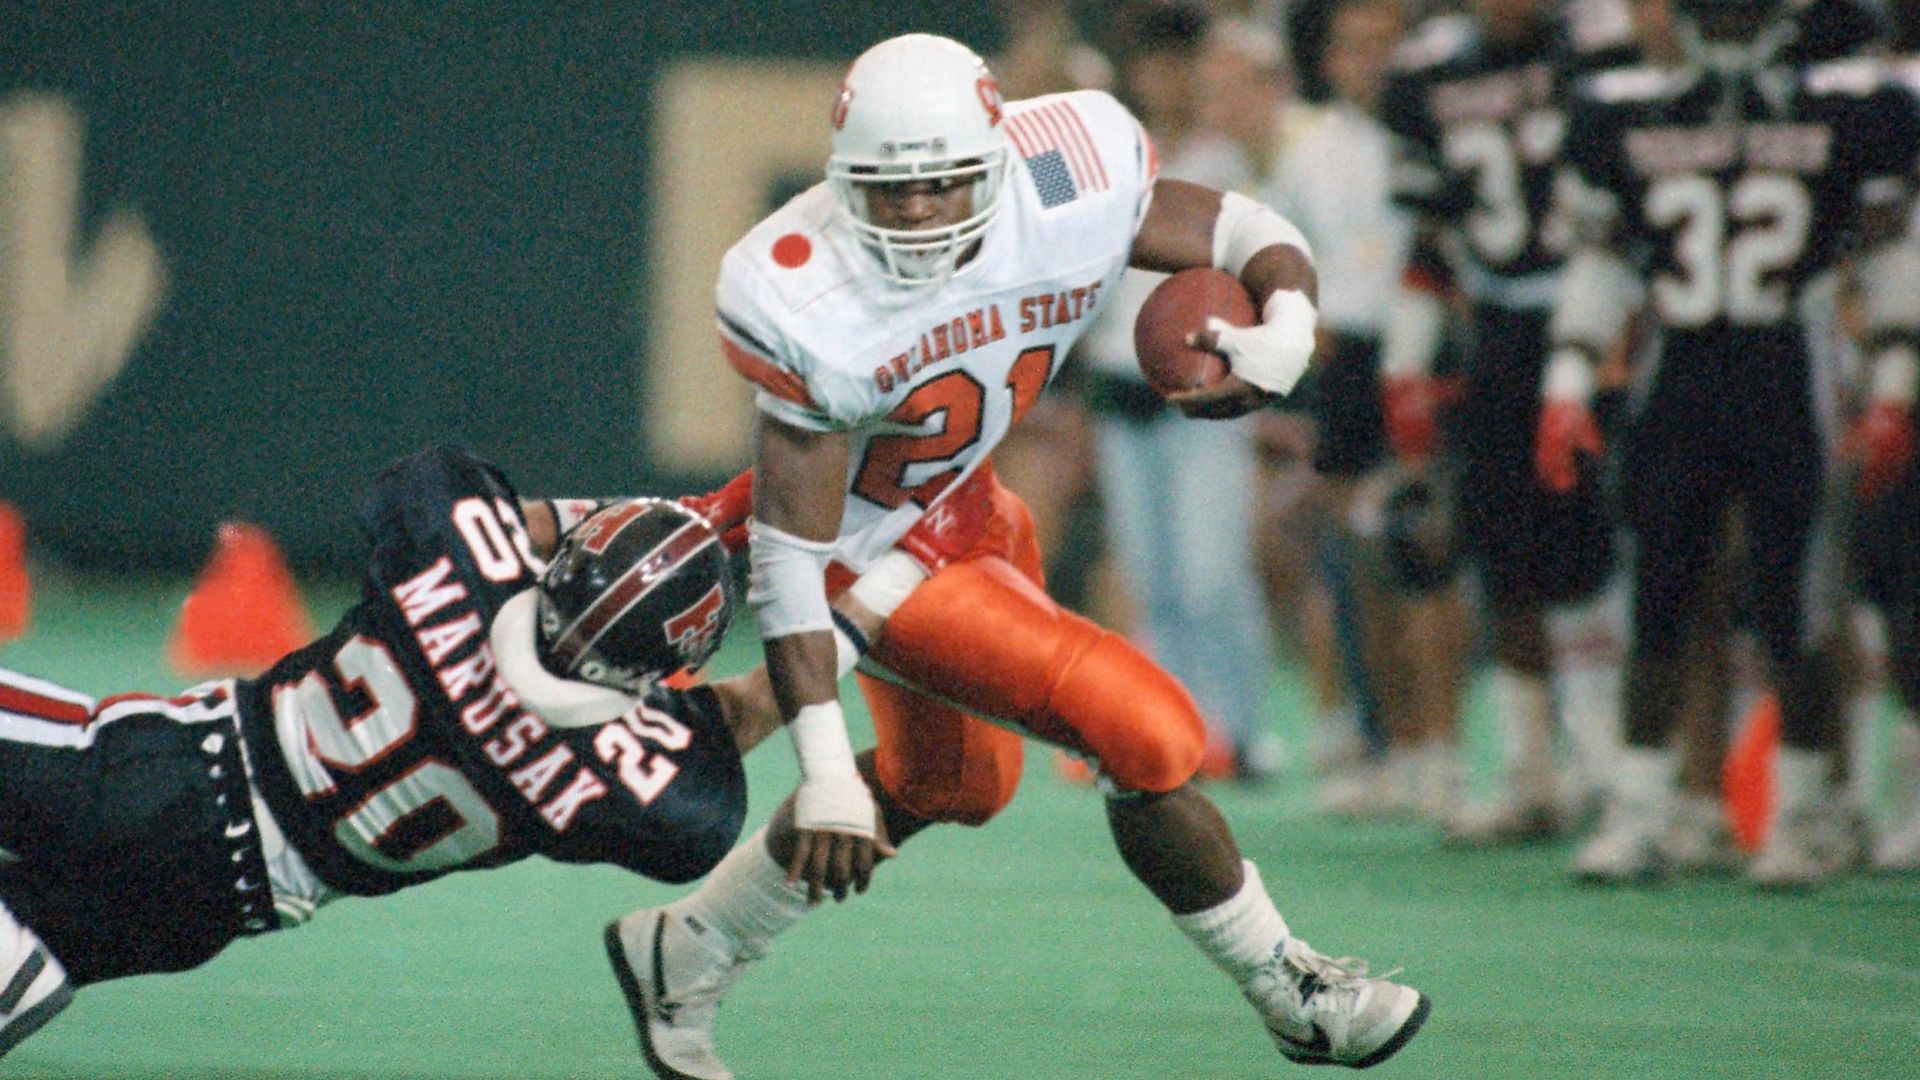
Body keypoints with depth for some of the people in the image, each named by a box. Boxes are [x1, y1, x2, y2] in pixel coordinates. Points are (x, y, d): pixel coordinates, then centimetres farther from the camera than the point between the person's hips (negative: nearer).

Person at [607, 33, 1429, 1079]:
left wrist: (1282, 338, -33)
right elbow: (788, 553, -27)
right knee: (1147, 736, -14)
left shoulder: (1074, 187, -22)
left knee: (949, 783, 28)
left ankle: (684, 955, 42)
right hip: (874, 553, -8)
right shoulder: (810, 306, -32)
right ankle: (1287, 992, 8)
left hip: (966, 506, 8)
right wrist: (823, 769, -30)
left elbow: (1256, 241, -8)